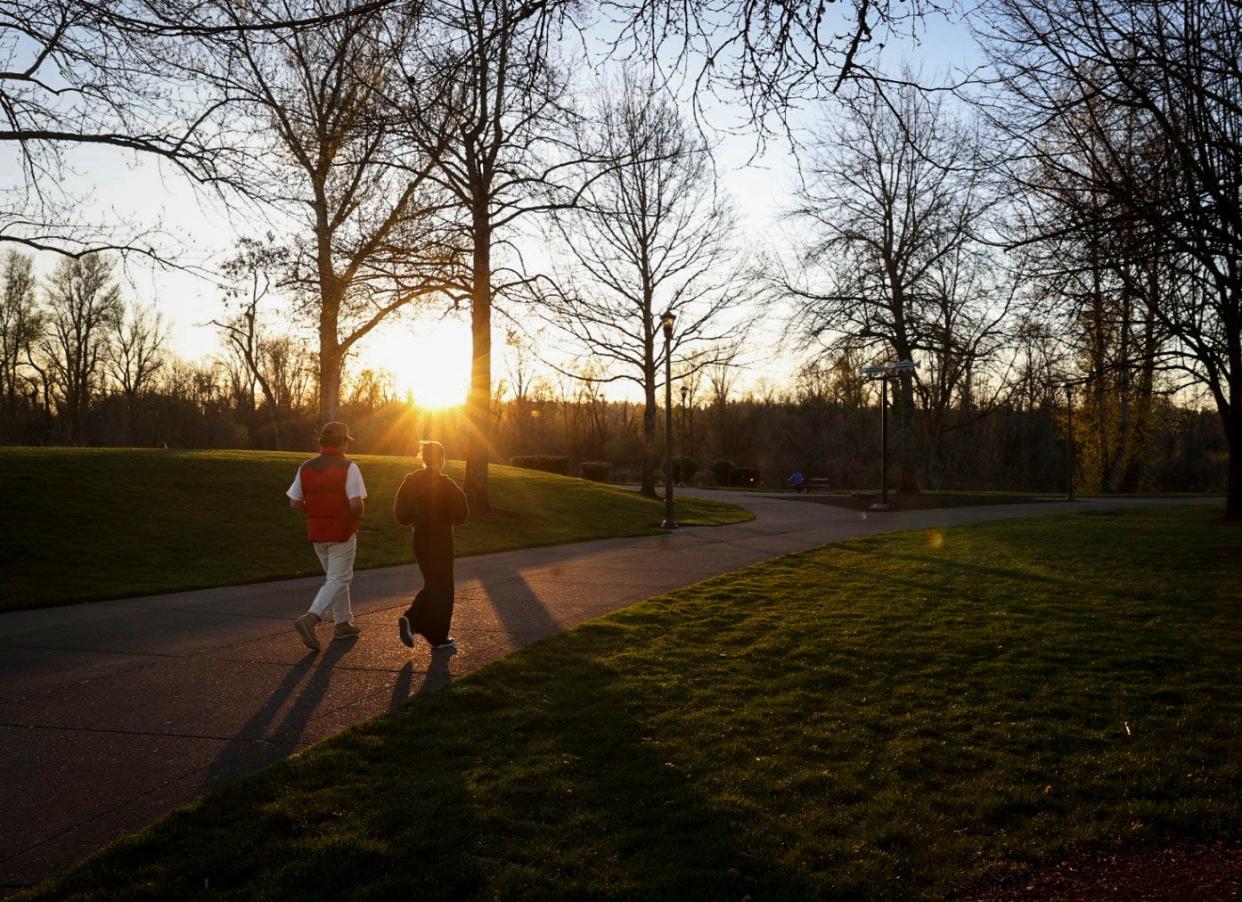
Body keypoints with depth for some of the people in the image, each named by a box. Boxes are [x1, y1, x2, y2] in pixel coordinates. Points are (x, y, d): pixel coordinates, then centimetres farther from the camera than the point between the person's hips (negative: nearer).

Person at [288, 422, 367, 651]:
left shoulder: (306, 468, 3)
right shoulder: (348, 467, -14)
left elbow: (295, 503, 4)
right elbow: (356, 504, -22)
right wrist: (358, 514, -1)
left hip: (316, 532, 6)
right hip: (342, 532, -6)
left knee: (335, 577, 20)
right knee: (339, 579, -1)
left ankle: (343, 623, 24)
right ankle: (310, 619, -18)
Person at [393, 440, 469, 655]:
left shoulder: (411, 481, 2)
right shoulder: (444, 484, -17)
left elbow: (402, 515, 5)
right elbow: (460, 514, -14)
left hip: (420, 539, 6)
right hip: (440, 541, -6)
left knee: (432, 585, 21)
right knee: (442, 589, 6)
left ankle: (411, 620, 2)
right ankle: (439, 639, 14)